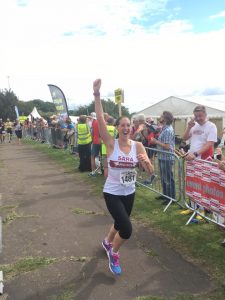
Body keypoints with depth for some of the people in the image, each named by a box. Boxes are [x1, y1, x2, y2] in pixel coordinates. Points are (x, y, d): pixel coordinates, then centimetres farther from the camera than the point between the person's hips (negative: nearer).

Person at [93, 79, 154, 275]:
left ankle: (107, 242, 57)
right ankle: (114, 253, 21)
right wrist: (97, 95, -32)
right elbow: (100, 119, -25)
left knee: (121, 224, 22)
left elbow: (150, 171, -10)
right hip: (112, 193, -4)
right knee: (127, 229, -12)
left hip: (129, 193, 4)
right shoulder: (111, 144, -14)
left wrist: (146, 161, -32)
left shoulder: (138, 146, -7)